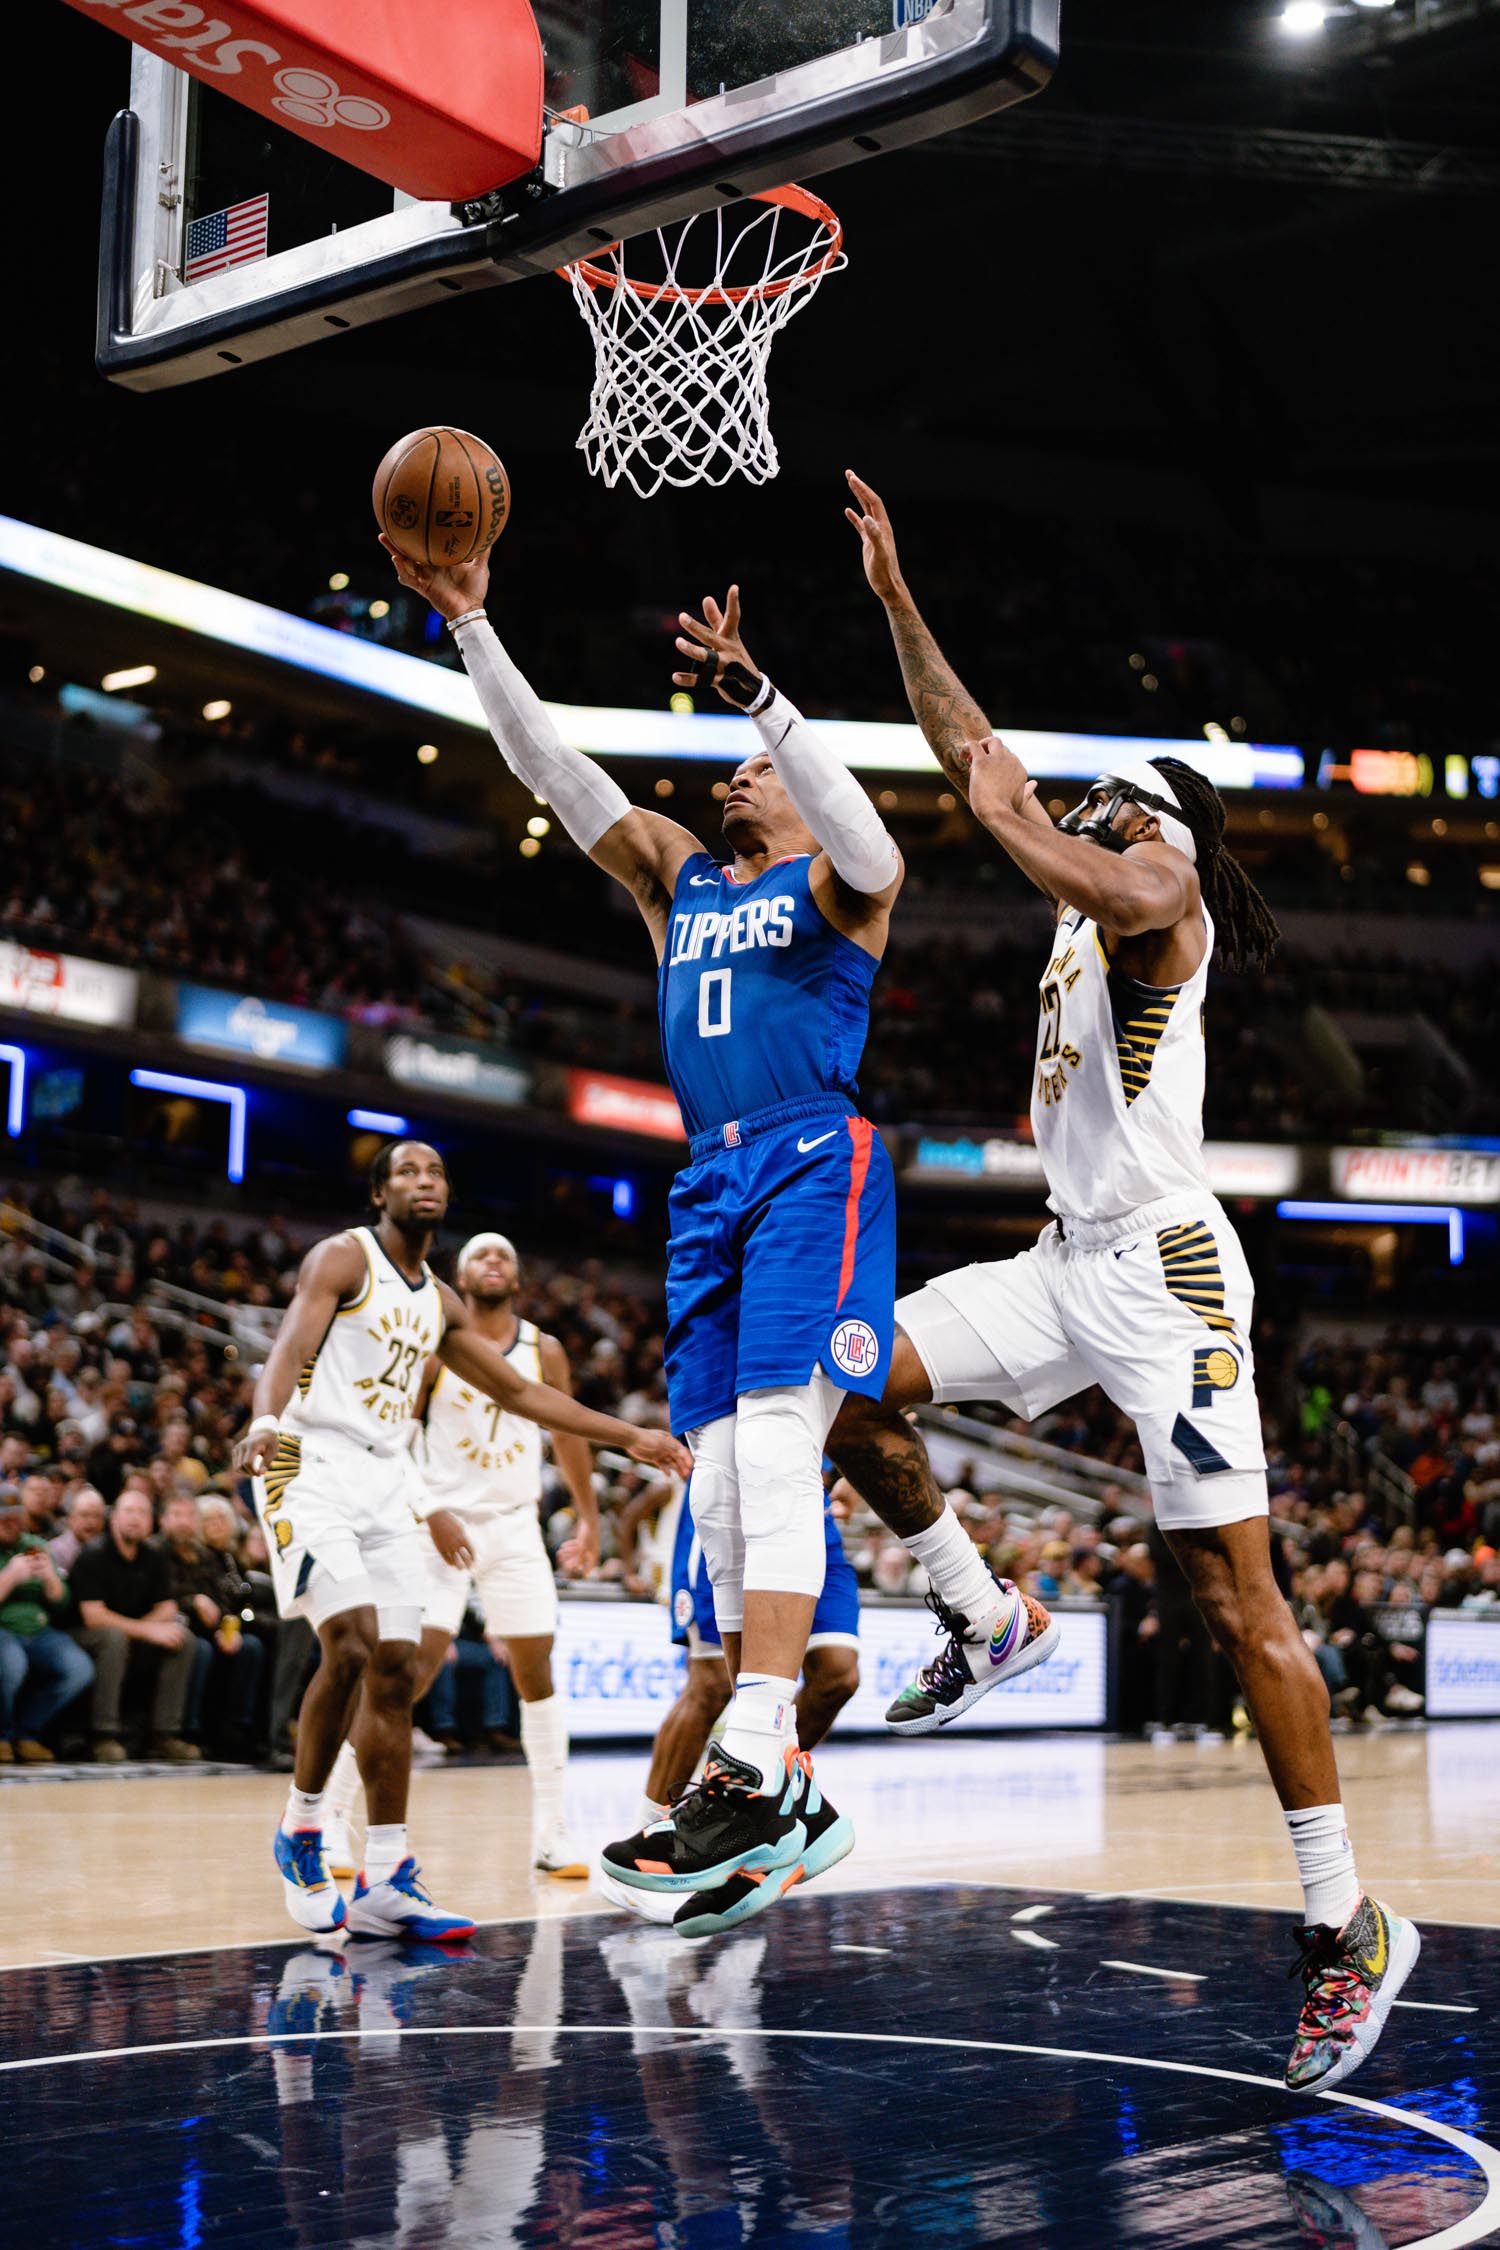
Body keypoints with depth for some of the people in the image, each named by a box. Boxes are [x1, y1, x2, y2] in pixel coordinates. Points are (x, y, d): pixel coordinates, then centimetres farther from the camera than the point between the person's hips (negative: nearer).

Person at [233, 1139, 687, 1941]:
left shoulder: (441, 1304, 17)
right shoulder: (342, 1258, -3)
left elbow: (519, 1392, 24)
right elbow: (290, 1348, -20)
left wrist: (631, 1437, 20)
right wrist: (265, 1421, -42)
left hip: (386, 1482, 7)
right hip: (311, 1466, -7)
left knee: (395, 1674, 0)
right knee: (349, 1648, -21)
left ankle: (386, 1884, 2)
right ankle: (301, 1831, -1)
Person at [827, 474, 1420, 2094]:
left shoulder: (1163, 893, -4)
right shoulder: (1087, 882, 19)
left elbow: (1105, 882, -28)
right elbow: (969, 750, 22)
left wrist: (1007, 817, -11)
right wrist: (896, 598, 21)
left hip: (1163, 1269, -8)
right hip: (1068, 1259, 9)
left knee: (1236, 1598, -10)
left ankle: (1349, 1927, -5)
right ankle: (986, 1624, 17)